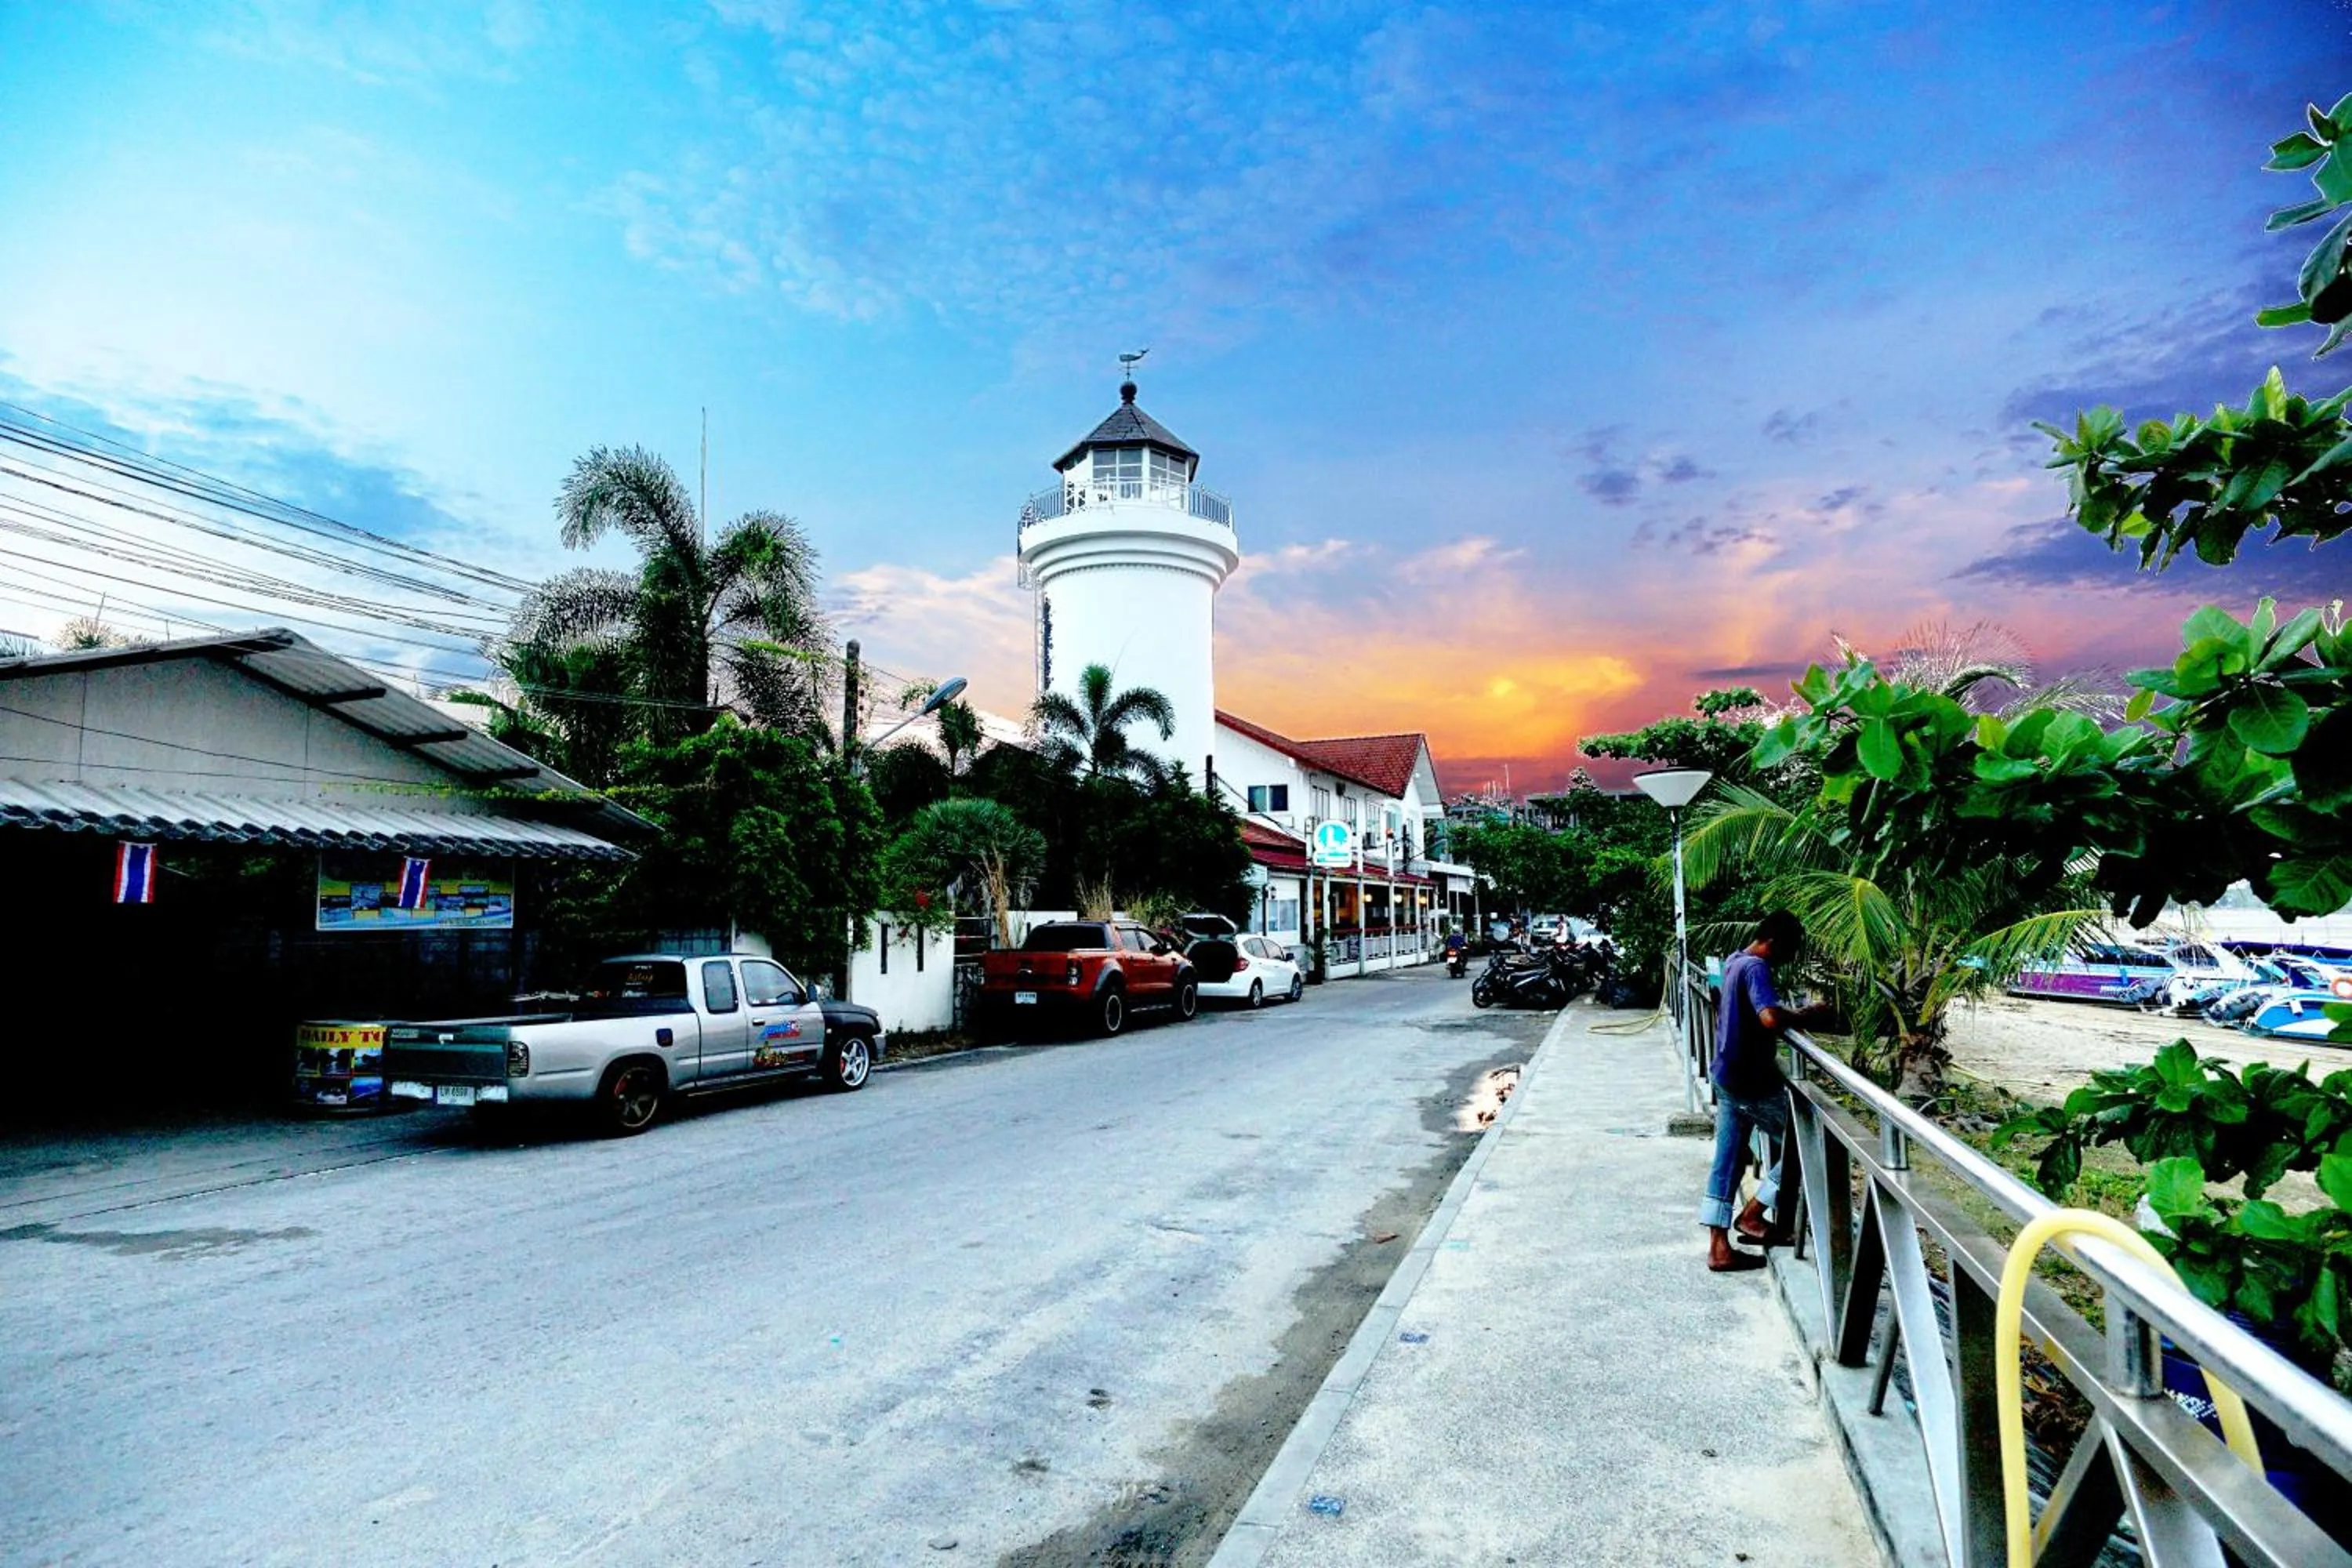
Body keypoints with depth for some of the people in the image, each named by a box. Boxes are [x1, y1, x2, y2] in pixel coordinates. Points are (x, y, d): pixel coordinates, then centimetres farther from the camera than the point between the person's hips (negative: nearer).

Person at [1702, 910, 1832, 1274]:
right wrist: (1808, 1014, -19)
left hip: (1727, 1077, 9)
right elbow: (1771, 1018, -37)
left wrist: (1794, 1012, 13)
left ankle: (1719, 1248, 14)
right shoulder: (1755, 968, -19)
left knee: (1727, 1161, 11)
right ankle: (1751, 1215, 11)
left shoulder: (1735, 962, 11)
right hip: (1751, 1082, -9)